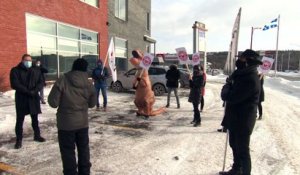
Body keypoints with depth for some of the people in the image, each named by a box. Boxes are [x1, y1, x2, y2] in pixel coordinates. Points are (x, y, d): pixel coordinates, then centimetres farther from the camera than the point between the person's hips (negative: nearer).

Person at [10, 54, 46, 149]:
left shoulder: (36, 71, 8)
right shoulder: (15, 70, -3)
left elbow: (41, 82, 2)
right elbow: (15, 84, -12)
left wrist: (35, 90, -16)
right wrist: (27, 91, -20)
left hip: (34, 98, 3)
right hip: (21, 98, -3)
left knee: (35, 118, 13)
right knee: (20, 119, 3)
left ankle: (37, 135, 27)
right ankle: (19, 139, 15)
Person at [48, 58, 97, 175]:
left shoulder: (62, 81, -14)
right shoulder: (89, 84, -3)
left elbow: (53, 102, -13)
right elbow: (92, 104, 8)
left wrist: (64, 101, 6)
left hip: (66, 123, -3)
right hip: (83, 122, 4)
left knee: (68, 151, 10)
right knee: (83, 148, 19)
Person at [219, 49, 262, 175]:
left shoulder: (250, 79, -25)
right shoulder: (244, 75, 8)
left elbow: (230, 97, -28)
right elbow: (235, 92, 19)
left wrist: (226, 87, -9)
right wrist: (229, 86, -2)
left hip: (243, 120, -10)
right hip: (236, 118, 10)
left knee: (242, 150, 4)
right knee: (235, 145, 23)